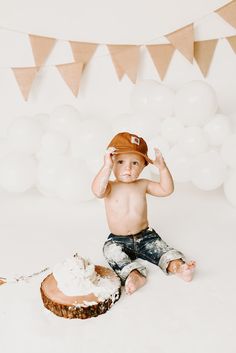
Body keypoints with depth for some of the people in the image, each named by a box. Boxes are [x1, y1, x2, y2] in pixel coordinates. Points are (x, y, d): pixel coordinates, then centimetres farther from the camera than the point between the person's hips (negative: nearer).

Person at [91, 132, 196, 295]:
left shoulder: (143, 185, -1)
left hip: (144, 235, 3)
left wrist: (162, 167, -19)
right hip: (118, 240, -3)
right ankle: (134, 275, -42)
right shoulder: (110, 187, -12)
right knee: (111, 250, -29)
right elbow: (97, 191, -36)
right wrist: (107, 166, -43)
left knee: (160, 247, -16)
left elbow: (167, 190, -7)